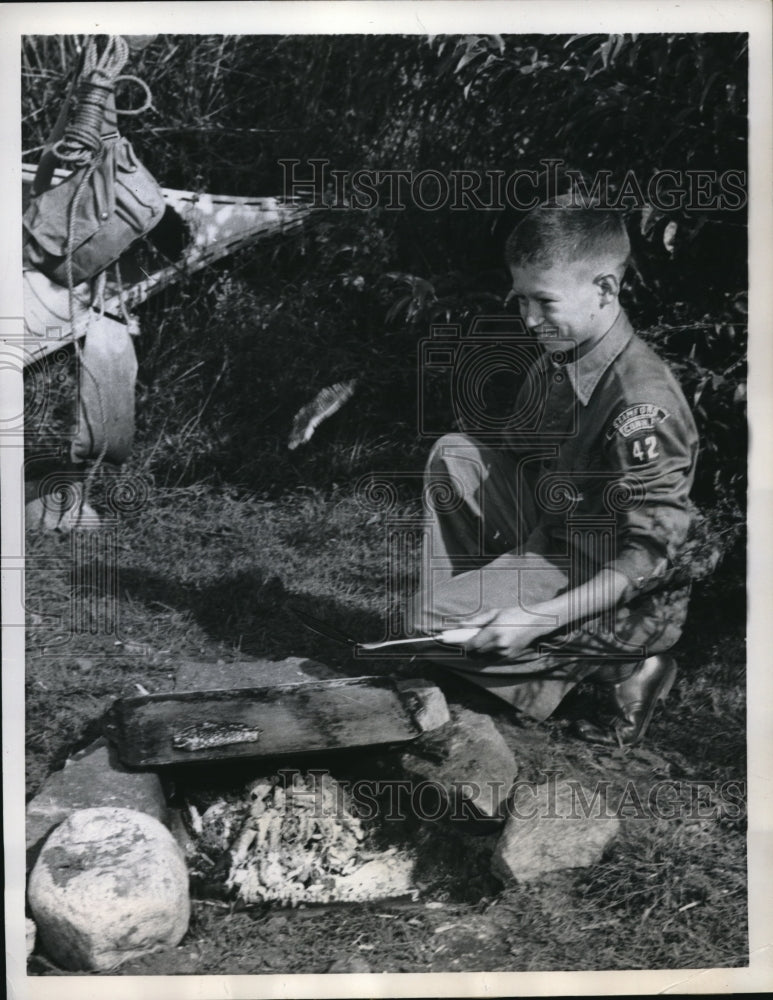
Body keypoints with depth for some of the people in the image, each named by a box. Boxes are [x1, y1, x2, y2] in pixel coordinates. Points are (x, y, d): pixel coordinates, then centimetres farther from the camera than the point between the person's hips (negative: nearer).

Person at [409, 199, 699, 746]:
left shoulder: (643, 405, -29)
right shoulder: (557, 358, -3)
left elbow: (649, 555, -28)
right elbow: (517, 450, 14)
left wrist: (538, 619, -32)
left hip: (600, 581, -8)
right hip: (548, 531, 8)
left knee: (437, 629, -16)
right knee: (452, 455, 1)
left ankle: (623, 667, -2)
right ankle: (465, 598, 3)